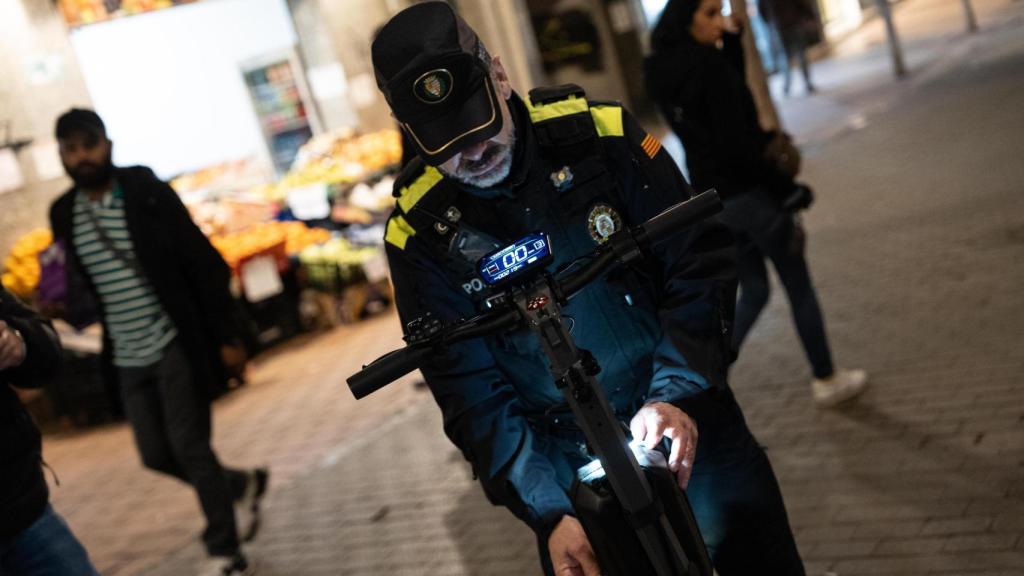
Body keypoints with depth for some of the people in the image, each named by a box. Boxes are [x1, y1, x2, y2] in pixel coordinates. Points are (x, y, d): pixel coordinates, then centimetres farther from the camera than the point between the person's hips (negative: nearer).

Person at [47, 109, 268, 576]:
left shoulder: (147, 193, -9)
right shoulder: (63, 214, 4)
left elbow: (204, 264, -9)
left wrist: (225, 338, -11)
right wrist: (64, 295, -2)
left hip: (176, 346, -5)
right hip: (127, 359, 5)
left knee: (189, 448, -4)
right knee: (157, 456, 8)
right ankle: (242, 486, 35)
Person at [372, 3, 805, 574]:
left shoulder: (600, 134, -12)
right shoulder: (420, 233, -11)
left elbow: (699, 263, -7)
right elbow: (473, 398, -9)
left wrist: (678, 394, -18)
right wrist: (548, 515, -17)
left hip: (687, 420, 1)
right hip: (568, 467, 0)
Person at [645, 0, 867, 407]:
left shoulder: (662, 71, 4)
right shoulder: (708, 65, -21)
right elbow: (737, 144, -22)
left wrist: (731, 43, 5)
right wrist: (787, 188, -14)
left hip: (709, 199, 8)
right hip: (747, 192, -7)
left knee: (753, 291, 19)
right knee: (799, 288, 12)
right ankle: (826, 381, 27)